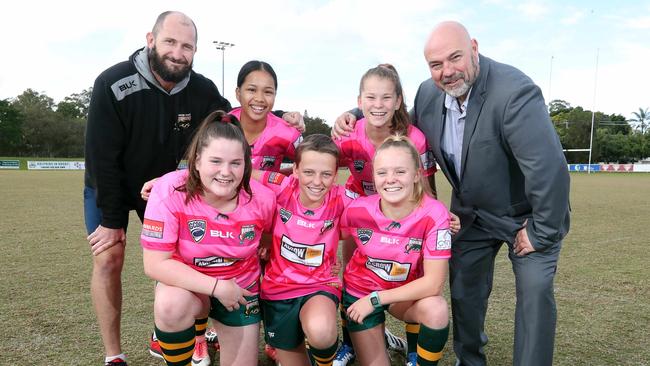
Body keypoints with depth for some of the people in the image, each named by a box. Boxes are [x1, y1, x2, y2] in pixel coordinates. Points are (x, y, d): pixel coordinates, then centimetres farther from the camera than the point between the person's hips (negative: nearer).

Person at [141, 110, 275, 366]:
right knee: (170, 306, -35)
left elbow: (271, 236, 8)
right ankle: (196, 336, -1)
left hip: (241, 288, 2)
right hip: (187, 284, -2)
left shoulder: (262, 198, -18)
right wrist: (217, 287, -28)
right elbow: (155, 264, -26)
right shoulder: (169, 191, -25)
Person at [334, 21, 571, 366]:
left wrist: (542, 232, -24)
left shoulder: (514, 91, -32)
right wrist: (356, 116, -8)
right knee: (464, 290, 12)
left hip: (527, 214, -5)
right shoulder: (429, 93, -11)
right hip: (472, 214, 6)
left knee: (535, 292, -10)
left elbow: (549, 168, -34)